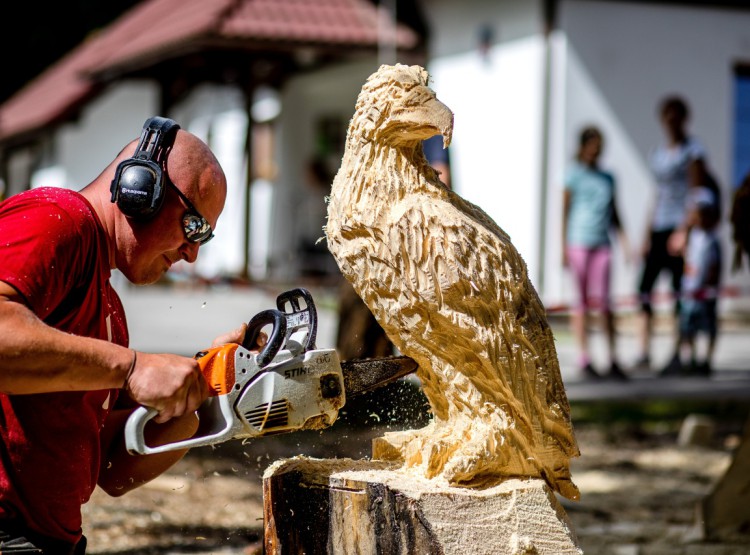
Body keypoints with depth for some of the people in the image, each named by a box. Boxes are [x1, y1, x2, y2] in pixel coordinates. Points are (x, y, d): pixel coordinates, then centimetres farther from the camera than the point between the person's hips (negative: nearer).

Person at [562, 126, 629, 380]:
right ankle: (584, 359, 4)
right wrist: (564, 247, -4)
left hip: (602, 244, 3)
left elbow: (614, 215, 21)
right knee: (583, 301, 0)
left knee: (604, 301, -2)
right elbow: (565, 211, 1)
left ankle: (613, 359, -2)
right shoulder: (574, 174, 3)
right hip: (579, 243, -3)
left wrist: (625, 244, 14)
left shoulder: (607, 178, 16)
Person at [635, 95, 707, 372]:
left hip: (680, 226, -6)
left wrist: (683, 231, -17)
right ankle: (644, 353, -6)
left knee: (680, 292, -5)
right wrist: (648, 234, 14)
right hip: (659, 227, 6)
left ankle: (678, 353, 0)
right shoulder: (658, 154, 18)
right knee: (644, 288, -4)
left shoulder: (693, 150, -2)